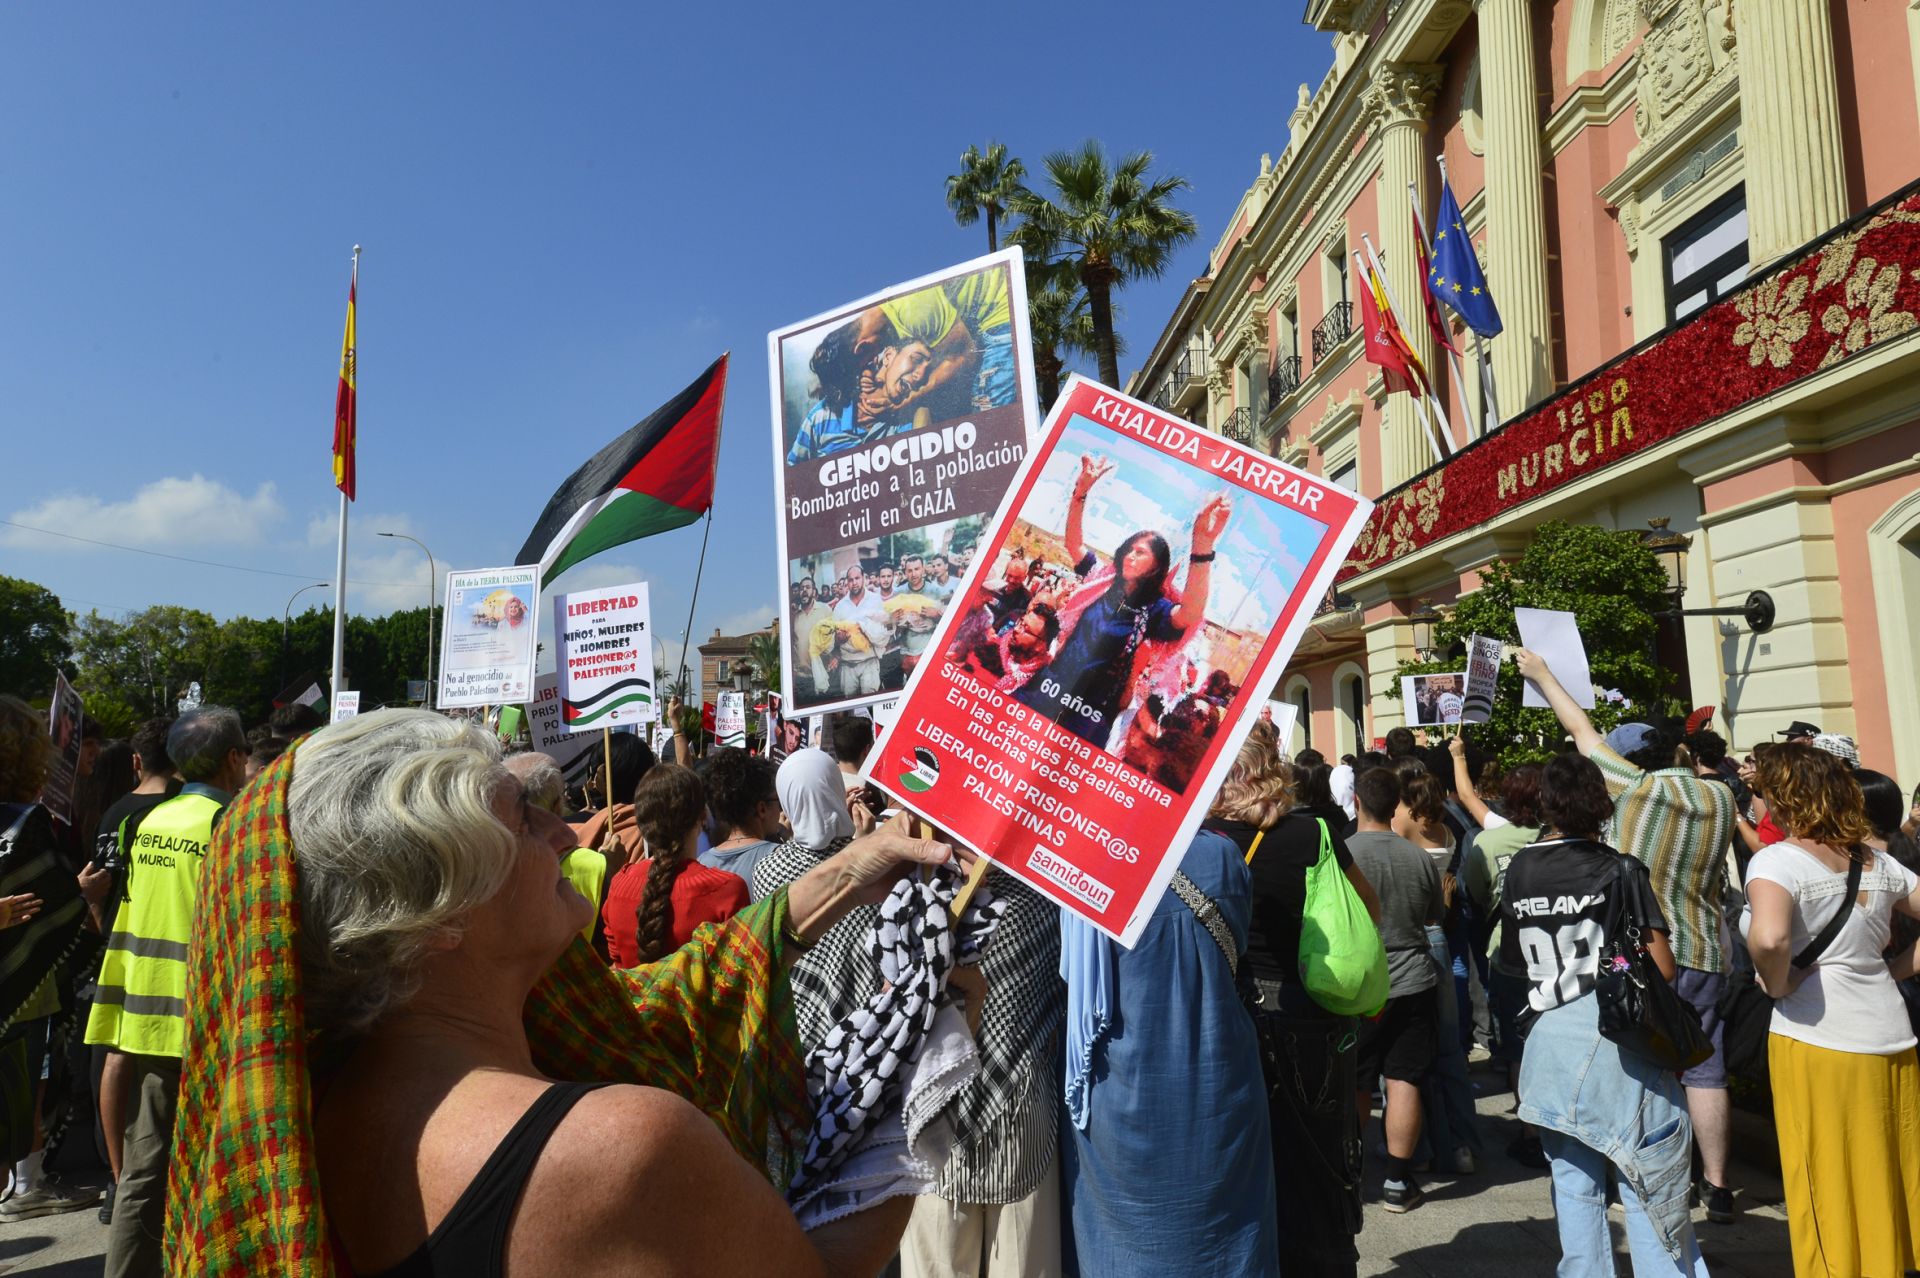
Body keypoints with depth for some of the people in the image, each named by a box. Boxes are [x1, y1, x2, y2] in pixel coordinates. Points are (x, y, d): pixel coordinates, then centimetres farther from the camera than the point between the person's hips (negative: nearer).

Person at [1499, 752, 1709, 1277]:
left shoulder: (1518, 870, 2)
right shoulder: (1621, 870, -7)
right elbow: (1662, 968, -9)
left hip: (1548, 1038, 3)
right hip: (1616, 1037, -3)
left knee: (1574, 1184, 13)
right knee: (1650, 1186, 5)